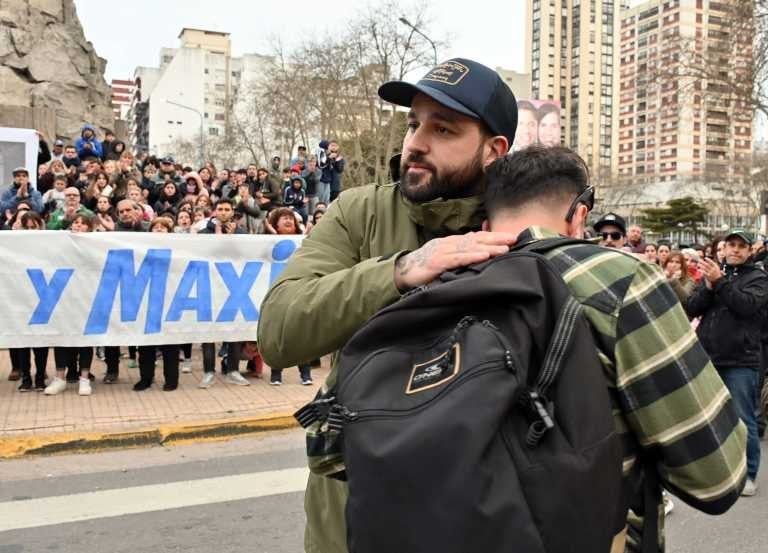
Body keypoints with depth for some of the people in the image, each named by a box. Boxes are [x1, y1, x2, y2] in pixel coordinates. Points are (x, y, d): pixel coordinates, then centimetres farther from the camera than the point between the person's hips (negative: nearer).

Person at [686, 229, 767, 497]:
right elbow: (691, 308, 1)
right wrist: (708, 287, -14)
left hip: (740, 362, -4)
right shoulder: (712, 273, 11)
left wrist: (720, 282, -18)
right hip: (708, 358, 4)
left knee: (743, 421, 2)